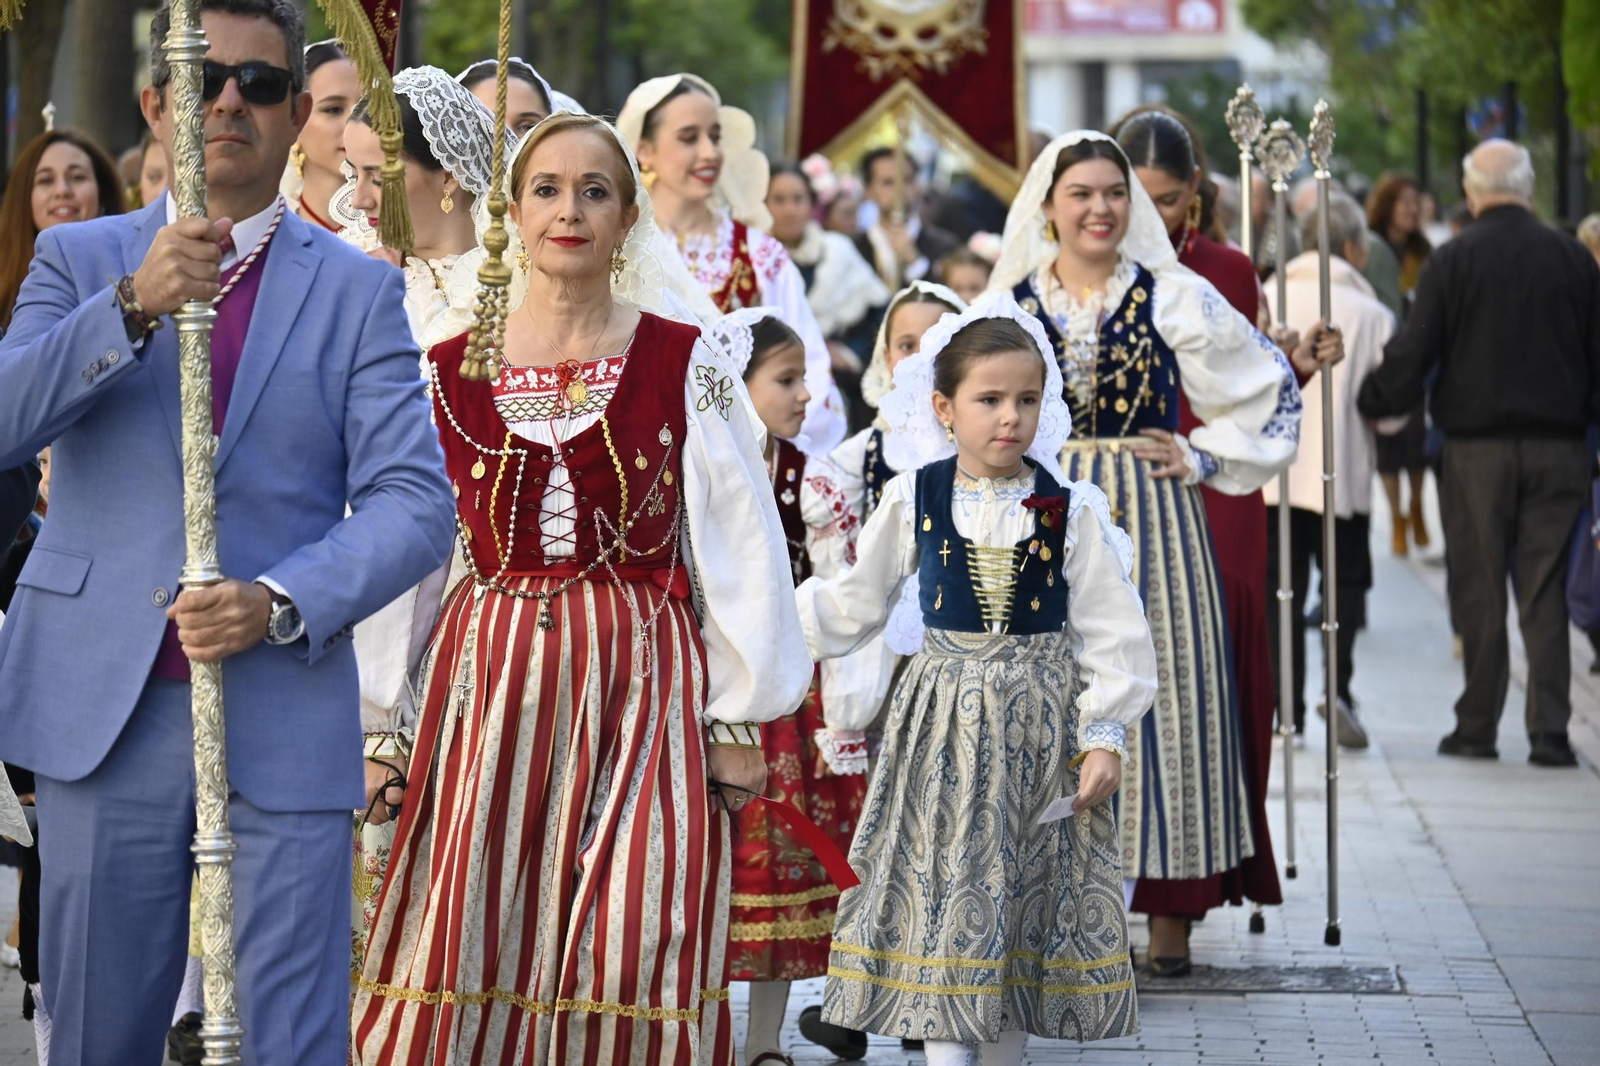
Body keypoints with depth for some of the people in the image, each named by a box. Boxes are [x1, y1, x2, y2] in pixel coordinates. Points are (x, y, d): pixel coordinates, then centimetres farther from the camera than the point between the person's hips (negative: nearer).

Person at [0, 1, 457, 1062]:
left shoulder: (357, 292, 7)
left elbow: (414, 504, -2)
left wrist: (282, 604, -19)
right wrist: (133, 307, -21)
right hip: (106, 712, 1)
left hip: (284, 720, -1)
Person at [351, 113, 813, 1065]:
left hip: (642, 683, -2)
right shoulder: (450, 373, 7)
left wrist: (742, 716, -1)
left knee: (631, 963, -5)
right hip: (490, 684, 2)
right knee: (469, 954, -2)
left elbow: (742, 545, 2)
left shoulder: (686, 366, 2)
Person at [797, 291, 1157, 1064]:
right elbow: (854, 605, 9)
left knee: (1023, 909, 6)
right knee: (941, 899, -4)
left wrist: (1105, 737, -7)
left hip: (1038, 726, 0)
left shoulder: (1071, 510, -4)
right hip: (942, 726, 0)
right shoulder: (914, 500, -2)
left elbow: (1112, 633, -1)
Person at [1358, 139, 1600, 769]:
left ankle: (1478, 727, 9)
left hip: (1476, 448, -2)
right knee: (1545, 593, 4)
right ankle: (1549, 730, -2)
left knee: (1479, 593, 5)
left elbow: (1410, 355, -8)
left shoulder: (1453, 260, -6)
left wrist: (1368, 408, 6)